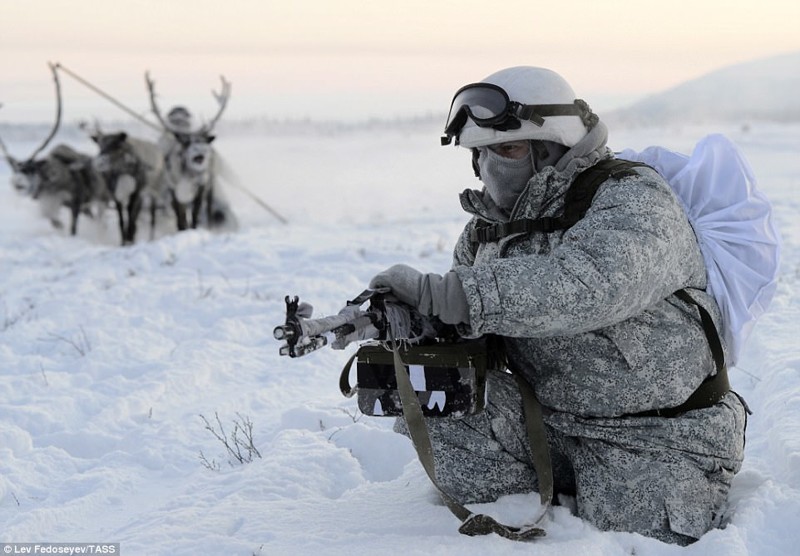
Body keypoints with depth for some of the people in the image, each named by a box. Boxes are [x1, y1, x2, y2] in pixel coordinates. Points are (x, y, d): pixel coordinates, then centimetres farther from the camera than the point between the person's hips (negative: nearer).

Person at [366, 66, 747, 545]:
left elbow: (590, 282, -39)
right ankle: (568, 504, 1)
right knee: (440, 402, -13)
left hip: (656, 438, -6)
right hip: (553, 421, 6)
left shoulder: (632, 198, -18)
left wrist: (437, 292, -44)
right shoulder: (491, 227, 6)